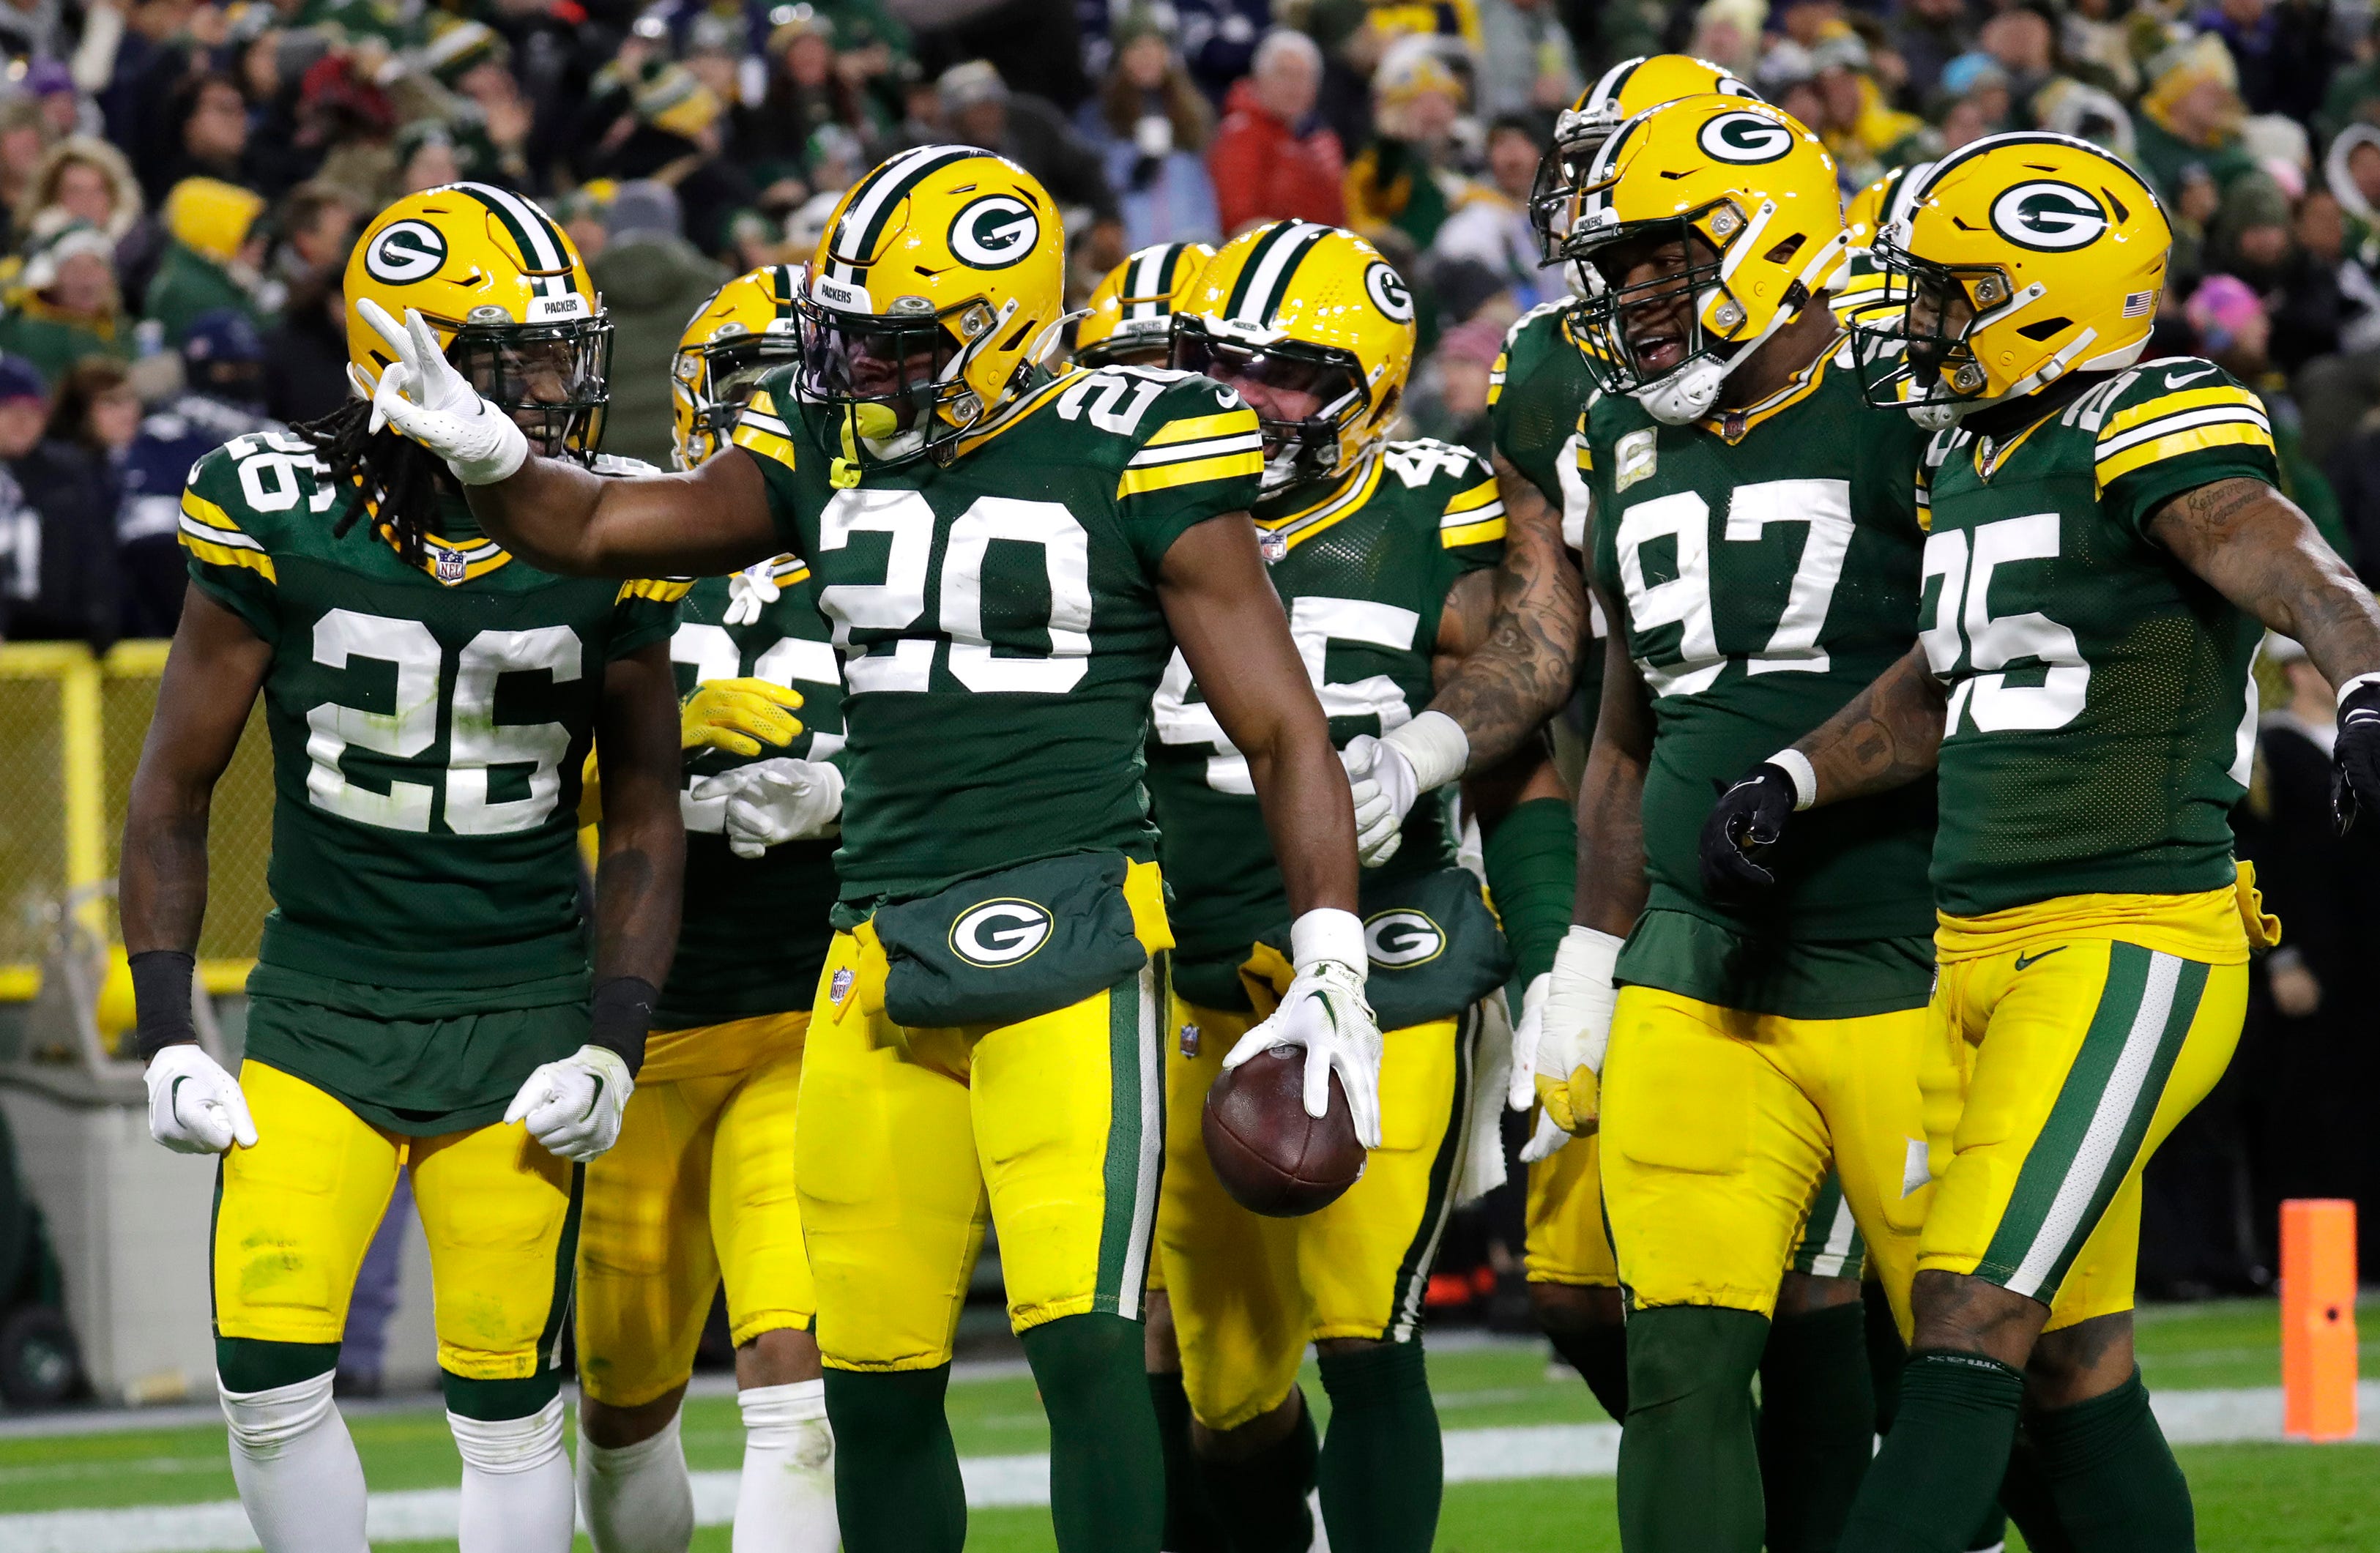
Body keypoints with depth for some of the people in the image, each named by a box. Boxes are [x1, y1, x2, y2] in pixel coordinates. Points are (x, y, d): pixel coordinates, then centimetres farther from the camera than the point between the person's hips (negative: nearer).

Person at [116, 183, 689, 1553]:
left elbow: (645, 817, 5)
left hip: (520, 1014, 0)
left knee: (506, 1409, -1)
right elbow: (176, 788, 1)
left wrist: (615, 1047, -4)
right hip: (319, 1002, 0)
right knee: (270, 1375, -11)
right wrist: (168, 1037, -4)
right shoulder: (282, 518, -8)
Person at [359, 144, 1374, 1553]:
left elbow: (1282, 730, -3)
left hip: (1070, 934, -6)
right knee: (876, 1379, 7)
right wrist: (484, 452, -1)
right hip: (883, 948, 6)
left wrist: (1332, 965, -8)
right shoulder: (833, 448, 11)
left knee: (1085, 1340, -16)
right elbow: (597, 531, 20)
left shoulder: (1131, 457, -5)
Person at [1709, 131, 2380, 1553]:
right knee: (2073, 1370, 11)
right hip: (1981, 954, 9)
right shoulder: (1973, 464, 15)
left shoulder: (2149, 442, -12)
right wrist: (1796, 781, 9)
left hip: (2129, 942, -9)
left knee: (1974, 1327, -15)